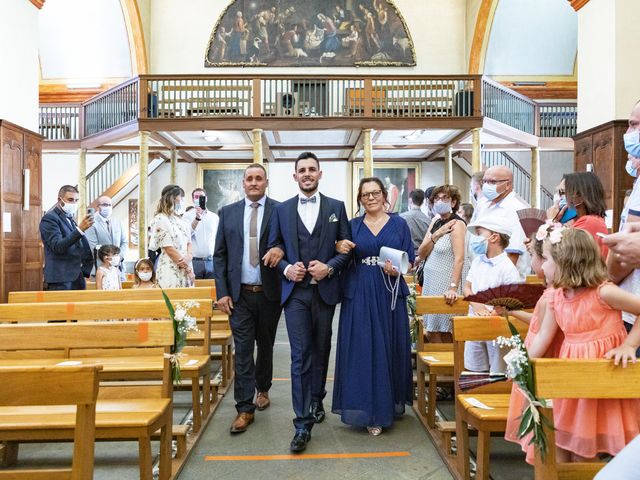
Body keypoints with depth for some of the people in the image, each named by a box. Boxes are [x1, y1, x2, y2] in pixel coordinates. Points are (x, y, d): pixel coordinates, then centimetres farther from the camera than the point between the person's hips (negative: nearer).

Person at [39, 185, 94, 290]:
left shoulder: (71, 220, 20)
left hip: (77, 278, 7)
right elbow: (58, 246, -19)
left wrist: (85, 270, 12)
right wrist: (80, 229, -28)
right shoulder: (49, 218, -5)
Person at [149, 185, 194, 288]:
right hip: (171, 270, -7)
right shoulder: (161, 219, -7)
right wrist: (188, 268, -10)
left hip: (185, 270, 7)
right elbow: (169, 249, -12)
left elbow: (189, 242, 12)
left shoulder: (179, 220, 16)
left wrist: (188, 257, -10)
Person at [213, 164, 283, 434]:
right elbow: (219, 255, 4)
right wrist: (222, 292, -2)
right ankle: (245, 408, 6)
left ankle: (262, 390, 38)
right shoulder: (228, 212, 5)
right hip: (240, 295, 1)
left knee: (265, 346, 16)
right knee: (243, 350, 0)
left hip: (269, 293, 0)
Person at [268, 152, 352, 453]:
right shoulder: (282, 210, 6)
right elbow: (273, 248, 8)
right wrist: (286, 269, -10)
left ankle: (316, 401, 37)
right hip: (295, 291, -1)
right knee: (300, 355, -5)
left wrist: (329, 267, -13)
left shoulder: (336, 207, 5)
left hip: (325, 290, 1)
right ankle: (303, 424, -1)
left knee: (321, 350, 15)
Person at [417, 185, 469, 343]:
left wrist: (453, 288, -32)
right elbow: (421, 254, 5)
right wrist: (435, 235, -11)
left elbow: (459, 259, -23)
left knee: (442, 333, -1)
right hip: (431, 282, 7)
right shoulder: (435, 222, 11)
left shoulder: (457, 224, -11)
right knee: (431, 332, 11)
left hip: (446, 284, -7)